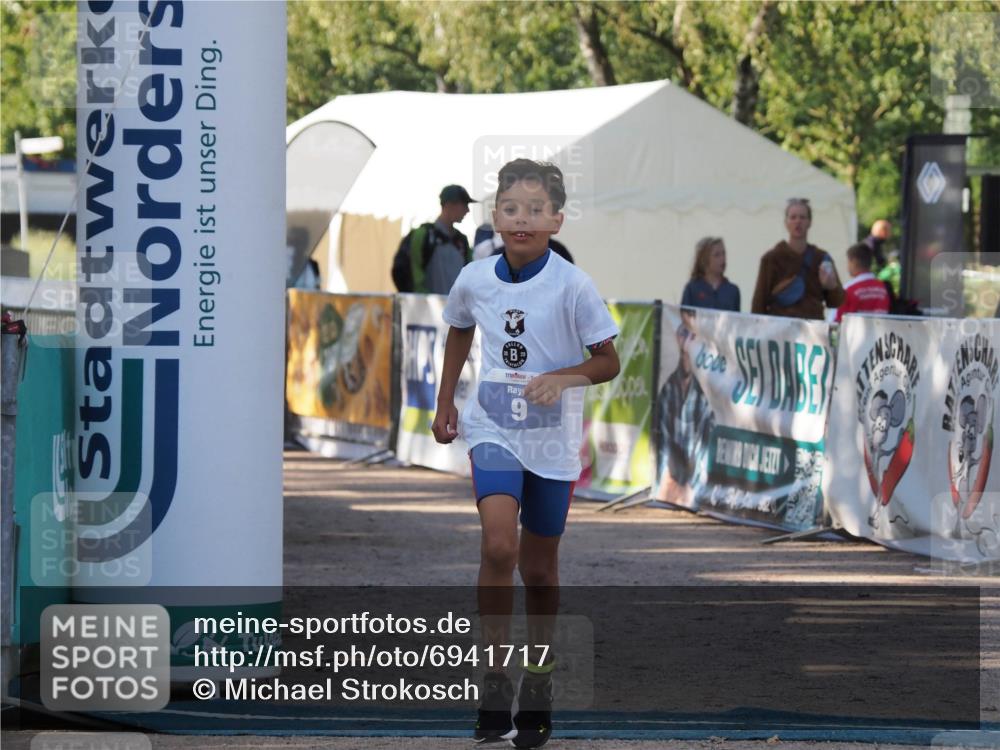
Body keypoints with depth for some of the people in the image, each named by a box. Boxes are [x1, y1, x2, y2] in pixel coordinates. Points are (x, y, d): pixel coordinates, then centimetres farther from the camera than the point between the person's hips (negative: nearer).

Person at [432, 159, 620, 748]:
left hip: (552, 439, -1)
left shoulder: (572, 285, -12)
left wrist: (563, 377, -24)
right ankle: (496, 677, -15)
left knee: (539, 567, 9)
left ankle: (538, 681, 28)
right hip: (493, 430, 1)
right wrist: (446, 401, 21)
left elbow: (609, 361, -6)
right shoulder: (474, 279, -3)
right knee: (499, 544, -22)